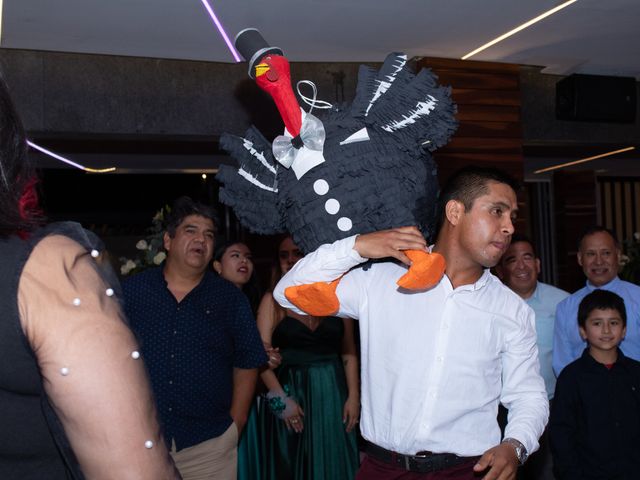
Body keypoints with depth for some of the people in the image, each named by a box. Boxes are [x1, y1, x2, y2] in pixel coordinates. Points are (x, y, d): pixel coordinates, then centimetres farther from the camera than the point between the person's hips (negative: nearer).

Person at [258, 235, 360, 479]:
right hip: (290, 394, -1)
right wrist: (280, 399, -15)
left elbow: (349, 352, 7)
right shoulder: (273, 300, 2)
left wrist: (353, 395, -2)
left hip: (332, 394, 2)